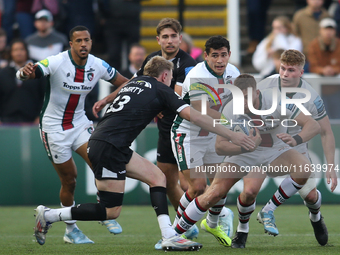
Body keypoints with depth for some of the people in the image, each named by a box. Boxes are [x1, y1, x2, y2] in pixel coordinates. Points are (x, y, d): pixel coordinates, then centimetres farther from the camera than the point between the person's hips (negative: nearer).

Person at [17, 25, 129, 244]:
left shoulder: (98, 66, -6)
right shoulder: (56, 63, -20)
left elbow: (124, 83, 8)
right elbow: (25, 74, -29)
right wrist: (24, 72, -52)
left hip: (80, 123, 4)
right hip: (54, 127, -4)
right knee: (69, 180, 1)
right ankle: (71, 230, 19)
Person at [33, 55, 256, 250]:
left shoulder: (135, 82, 20)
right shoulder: (160, 90, -1)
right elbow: (194, 116, -7)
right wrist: (232, 135, -5)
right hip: (108, 147, -9)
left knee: (158, 177, 7)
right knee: (111, 211, -5)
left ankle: (169, 237, -5)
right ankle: (49, 216, 1)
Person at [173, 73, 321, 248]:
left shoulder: (276, 102, -25)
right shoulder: (230, 111, -21)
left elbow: (313, 125, -25)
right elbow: (220, 147, -21)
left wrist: (296, 139, -46)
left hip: (274, 152, 0)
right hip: (243, 154, 0)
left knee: (303, 169, -30)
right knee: (214, 193, -19)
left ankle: (268, 212, -11)